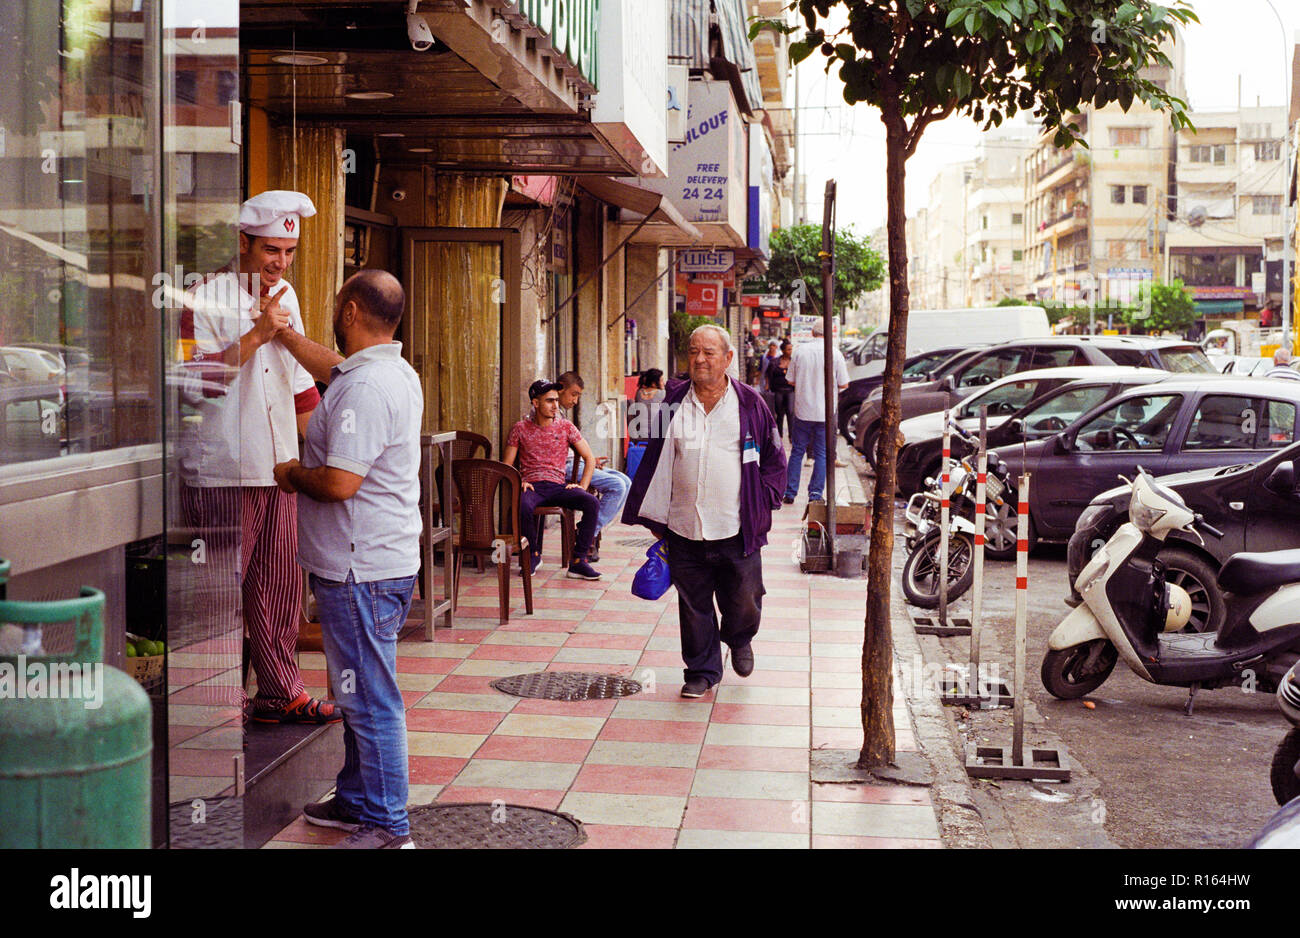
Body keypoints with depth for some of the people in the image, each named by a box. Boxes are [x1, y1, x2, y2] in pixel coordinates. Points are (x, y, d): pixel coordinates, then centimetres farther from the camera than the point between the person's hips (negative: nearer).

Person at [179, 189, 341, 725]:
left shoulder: (284, 295, 16)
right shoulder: (207, 296, -7)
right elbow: (199, 378, -15)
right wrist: (257, 335, -19)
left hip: (278, 466, 7)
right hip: (221, 469, -7)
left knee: (281, 584, 9)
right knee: (222, 584, -4)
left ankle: (280, 694, 18)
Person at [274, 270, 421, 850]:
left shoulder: (366, 386, -21)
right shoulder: (398, 374, 12)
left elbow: (340, 482, -26)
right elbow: (335, 367, 34)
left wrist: (292, 473, -7)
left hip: (362, 570, -11)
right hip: (381, 560, 11)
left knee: (370, 698, -2)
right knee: (361, 692, 20)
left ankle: (387, 826, 7)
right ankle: (357, 801, 33)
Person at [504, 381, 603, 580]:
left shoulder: (566, 427, 10)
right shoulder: (520, 429, 7)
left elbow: (589, 458, 11)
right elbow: (506, 466, 8)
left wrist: (582, 486, -3)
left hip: (559, 485, 2)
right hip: (532, 486, -2)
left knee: (592, 503, -27)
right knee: (522, 506, -38)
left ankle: (578, 561, -21)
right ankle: (534, 555, -10)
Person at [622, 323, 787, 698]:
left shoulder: (750, 404, 0)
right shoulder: (674, 404, 4)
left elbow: (774, 458, 9)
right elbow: (657, 462, 10)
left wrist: (761, 501, 2)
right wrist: (655, 518, 8)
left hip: (737, 528, -1)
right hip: (684, 527, 1)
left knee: (743, 601, 7)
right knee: (693, 604, 7)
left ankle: (739, 640, 40)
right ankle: (702, 670, 24)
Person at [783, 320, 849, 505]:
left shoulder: (800, 351, -3)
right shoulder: (835, 354, -7)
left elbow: (790, 380, 2)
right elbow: (843, 384, -3)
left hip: (802, 411, 1)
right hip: (825, 413, -1)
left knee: (797, 451, 11)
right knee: (821, 454, 7)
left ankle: (790, 492, 11)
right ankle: (815, 493, 6)